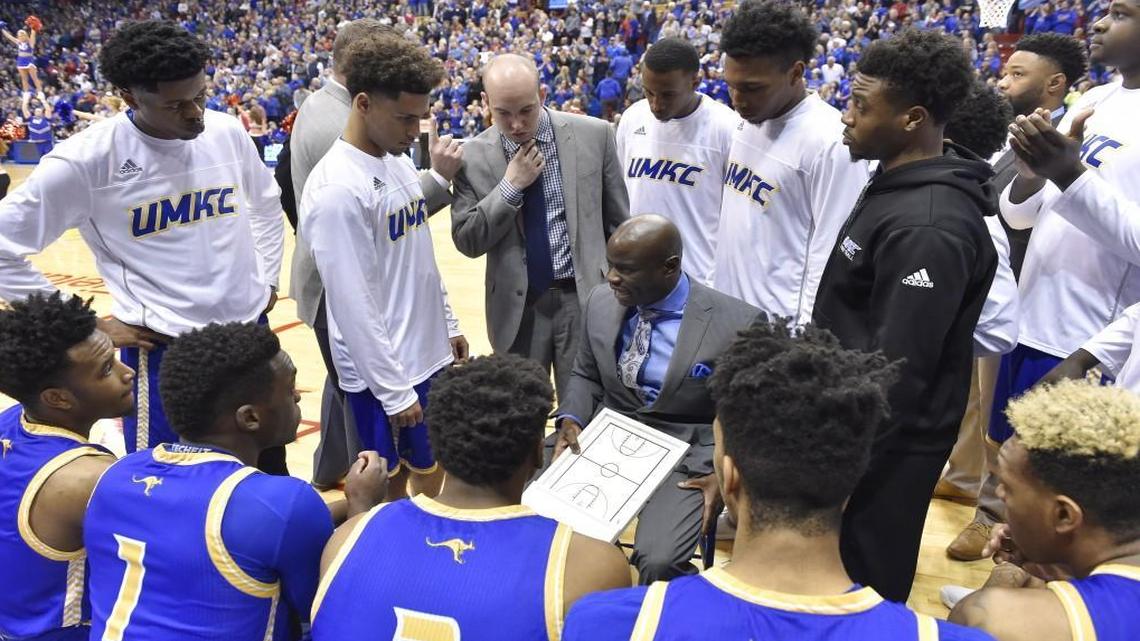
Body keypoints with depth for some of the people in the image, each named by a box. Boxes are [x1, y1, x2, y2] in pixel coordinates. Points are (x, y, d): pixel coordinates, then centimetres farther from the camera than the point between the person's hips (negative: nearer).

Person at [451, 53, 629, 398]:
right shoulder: (473, 157, -3)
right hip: (517, 306, 1)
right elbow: (467, 241, -4)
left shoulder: (594, 135, -4)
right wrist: (510, 185, -15)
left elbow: (620, 224, 3)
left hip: (586, 296, -1)